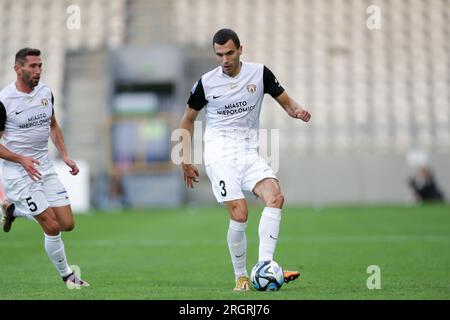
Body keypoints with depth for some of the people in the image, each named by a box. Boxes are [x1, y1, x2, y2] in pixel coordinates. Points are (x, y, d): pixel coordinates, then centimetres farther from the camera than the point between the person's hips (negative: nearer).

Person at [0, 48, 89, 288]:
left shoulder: (45, 92, 4)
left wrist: (65, 155, 9)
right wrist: (22, 159, -23)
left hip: (45, 167, 6)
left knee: (67, 224, 2)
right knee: (52, 227, -11)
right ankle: (66, 275, 11)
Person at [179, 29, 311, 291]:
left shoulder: (259, 73, 3)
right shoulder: (207, 82, 0)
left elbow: (286, 102, 11)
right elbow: (188, 120, 14)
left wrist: (297, 110, -13)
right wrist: (186, 161, 9)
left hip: (249, 153, 3)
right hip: (220, 155, -3)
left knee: (275, 197, -23)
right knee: (240, 215, -16)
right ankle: (241, 277, 0)